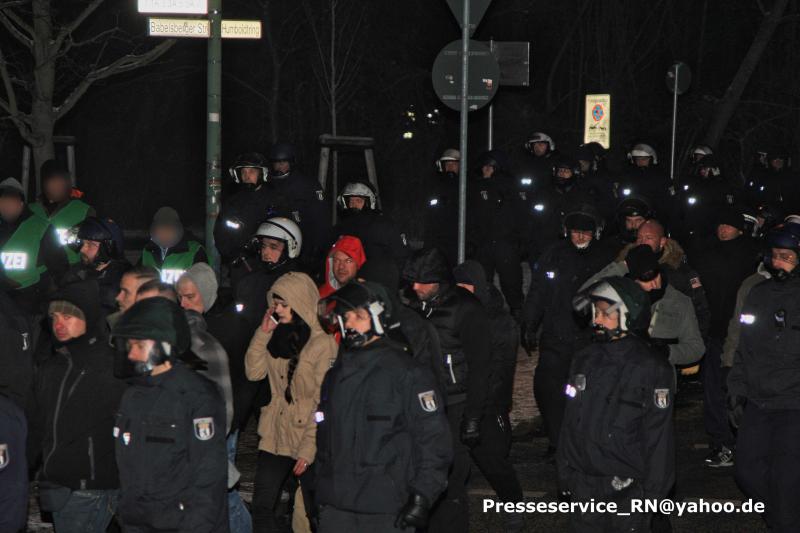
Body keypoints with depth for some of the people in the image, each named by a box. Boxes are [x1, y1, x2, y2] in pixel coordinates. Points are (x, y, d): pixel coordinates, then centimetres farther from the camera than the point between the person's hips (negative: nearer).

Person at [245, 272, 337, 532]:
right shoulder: (279, 336, 9)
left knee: (316, 512, 3)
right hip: (275, 437, 6)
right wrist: (263, 332, -6)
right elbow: (253, 371, 2)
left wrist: (309, 449, -16)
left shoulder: (323, 344, -12)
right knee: (261, 509, 5)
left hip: (308, 441, -6)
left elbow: (322, 403, -14)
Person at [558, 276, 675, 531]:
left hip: (625, 489, -5)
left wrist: (652, 493, -11)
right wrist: (564, 472, 13)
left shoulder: (651, 369, -9)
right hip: (582, 487, 5)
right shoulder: (585, 360, 8)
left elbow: (659, 437, -10)